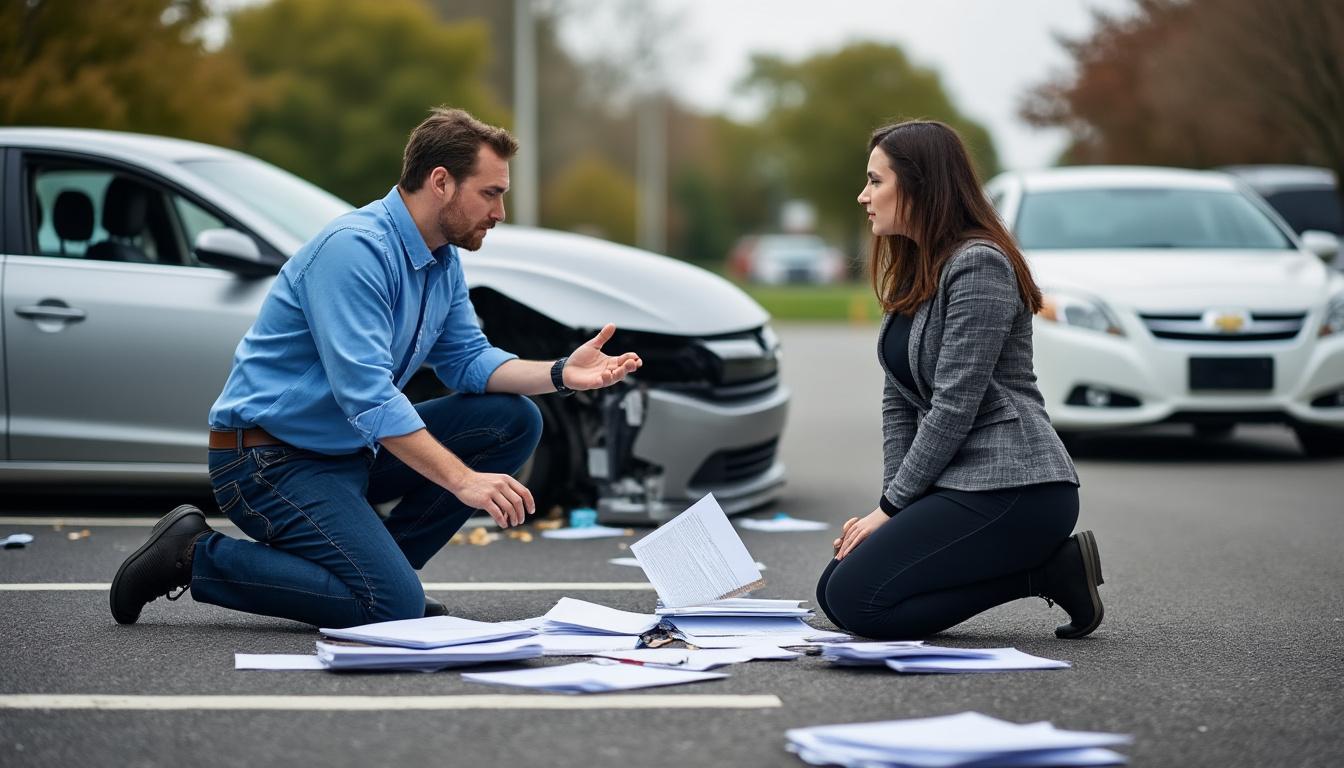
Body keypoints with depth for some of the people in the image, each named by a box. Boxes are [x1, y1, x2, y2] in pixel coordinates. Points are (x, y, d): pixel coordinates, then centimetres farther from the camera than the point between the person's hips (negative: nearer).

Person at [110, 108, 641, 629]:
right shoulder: (355, 247, -23)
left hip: (353, 450, 10)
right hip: (271, 462, -10)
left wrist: (560, 374, -8)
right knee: (391, 607, -24)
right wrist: (463, 480, -34)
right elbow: (366, 395, -31)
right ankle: (194, 556, -8)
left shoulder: (444, 261, 8)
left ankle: (380, 563, 6)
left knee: (513, 421, 1)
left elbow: (469, 361, 10)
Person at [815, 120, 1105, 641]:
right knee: (833, 591, 5)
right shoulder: (912, 273, 15)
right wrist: (892, 503, 3)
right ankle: (1040, 558, 5)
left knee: (857, 601, -17)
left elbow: (954, 407, -19)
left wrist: (892, 505, -13)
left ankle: (1048, 569, -7)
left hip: (1011, 487, -10)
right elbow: (899, 403, 14)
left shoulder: (978, 265, -14)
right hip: (961, 482, 10)